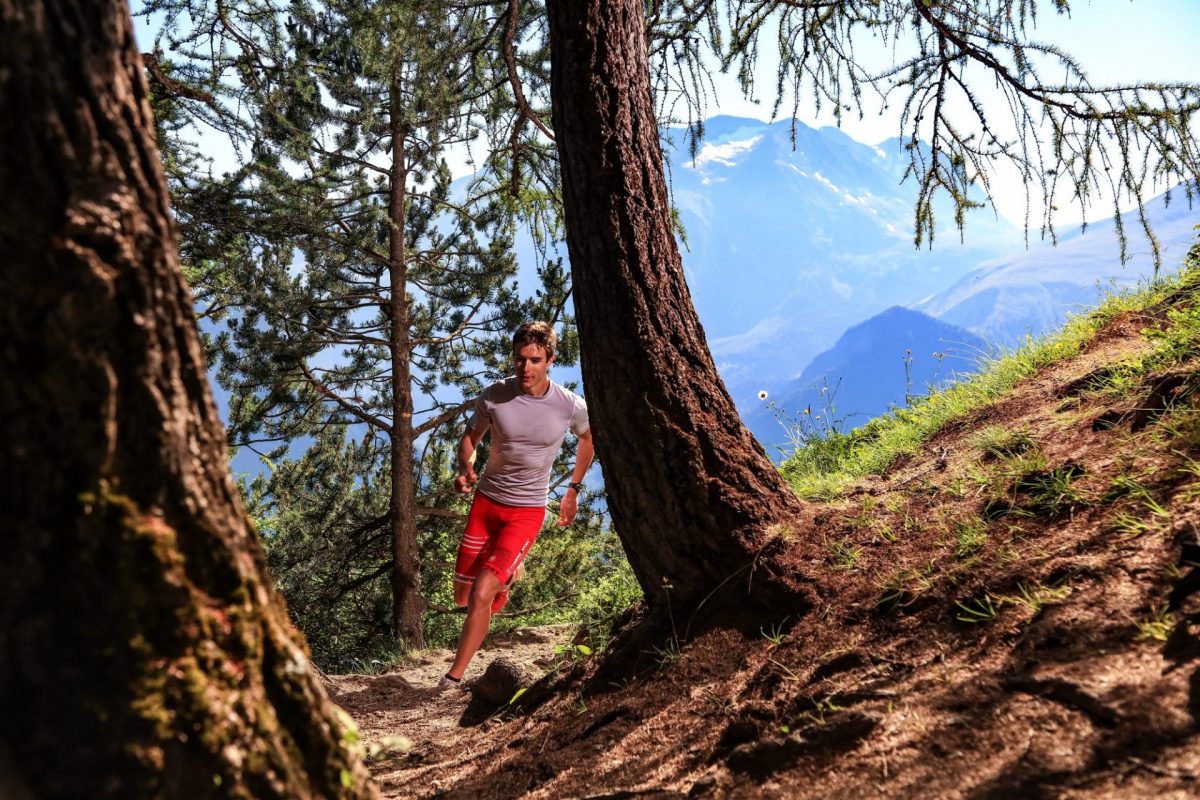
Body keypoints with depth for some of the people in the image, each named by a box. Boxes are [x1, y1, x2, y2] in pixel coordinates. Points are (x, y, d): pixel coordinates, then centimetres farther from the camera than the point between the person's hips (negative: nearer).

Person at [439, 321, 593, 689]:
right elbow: (470, 436, 3)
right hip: (486, 499, 3)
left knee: (482, 595, -17)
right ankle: (509, 571, 46)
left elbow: (587, 439, 10)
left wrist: (573, 490, 12)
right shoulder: (494, 396, -12)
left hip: (527, 510, -3)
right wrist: (466, 468, -18)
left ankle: (454, 677, -3)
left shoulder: (571, 406, -13)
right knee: (462, 596, 13)